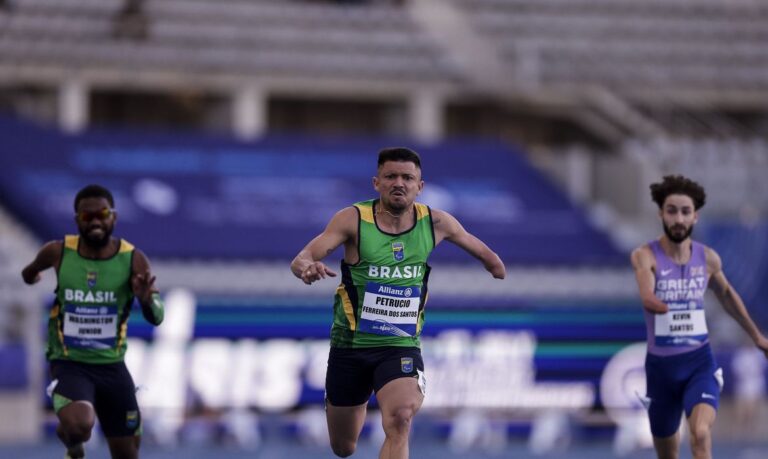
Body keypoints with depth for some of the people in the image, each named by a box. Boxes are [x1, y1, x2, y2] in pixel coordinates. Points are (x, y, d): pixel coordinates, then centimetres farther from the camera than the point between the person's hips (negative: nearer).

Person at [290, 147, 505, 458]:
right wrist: (307, 268, -45)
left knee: (400, 420, -30)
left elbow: (476, 247, 15)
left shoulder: (435, 223, -5)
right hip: (350, 346, 0)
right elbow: (302, 259, -23)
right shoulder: (353, 219, -12)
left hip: (402, 348, 0)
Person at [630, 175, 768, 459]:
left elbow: (727, 295, 21)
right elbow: (647, 297, -31)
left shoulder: (708, 259, 1)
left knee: (701, 433, -26)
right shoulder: (646, 256, -10)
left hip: (699, 362, 1)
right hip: (660, 364, -1)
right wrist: (657, 304, -55)